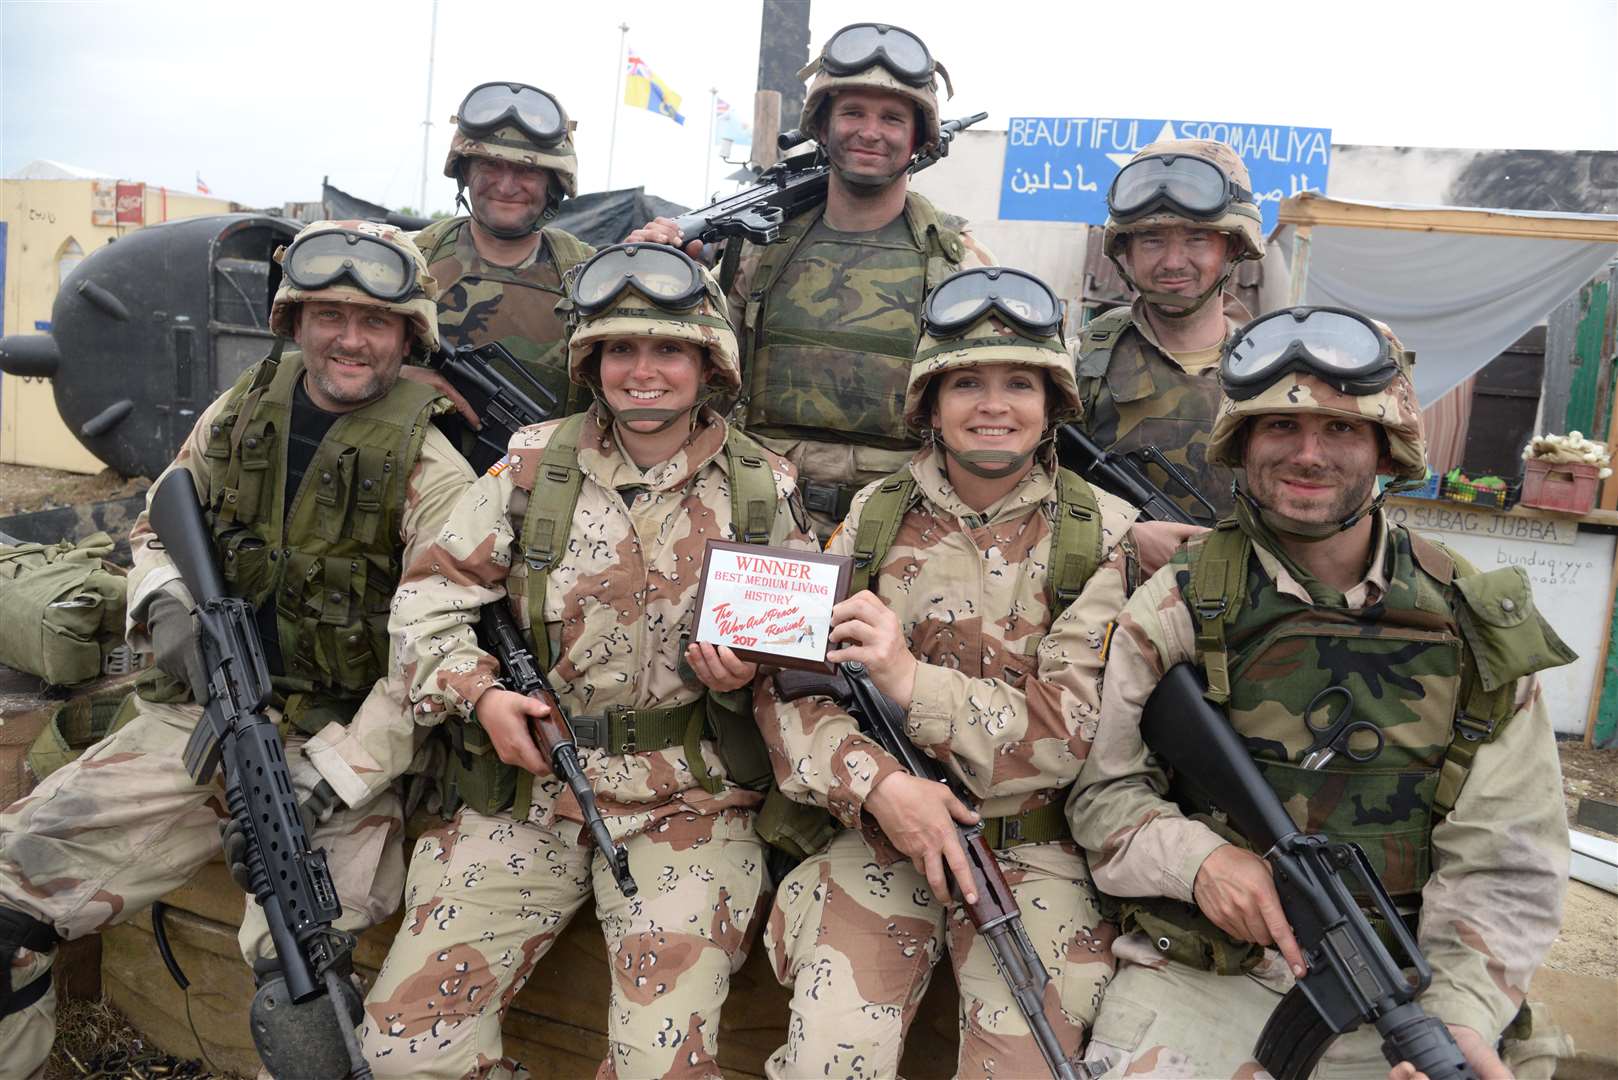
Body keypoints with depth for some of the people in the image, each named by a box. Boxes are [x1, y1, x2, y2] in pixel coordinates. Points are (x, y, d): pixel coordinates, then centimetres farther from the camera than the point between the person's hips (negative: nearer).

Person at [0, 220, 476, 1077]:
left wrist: (327, 780, -19)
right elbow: (157, 528, 19)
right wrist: (167, 608, -3)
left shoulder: (430, 470, -11)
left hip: (335, 748, -5)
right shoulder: (241, 412, 6)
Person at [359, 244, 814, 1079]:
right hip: (528, 798, 2)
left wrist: (749, 668, -11)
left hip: (686, 809, -1)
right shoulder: (535, 466, 2)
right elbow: (428, 600, 5)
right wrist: (477, 694, -10)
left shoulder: (762, 490, 1)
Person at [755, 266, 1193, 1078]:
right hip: (881, 839, 1)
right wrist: (880, 783, -18)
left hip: (1034, 854, 0)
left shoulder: (1102, 536, -3)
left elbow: (1079, 730, -11)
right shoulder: (874, 515, 2)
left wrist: (911, 681, -21)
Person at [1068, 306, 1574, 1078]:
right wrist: (1199, 856, -18)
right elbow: (1103, 792, 0)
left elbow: (1505, 865, 1)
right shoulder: (1175, 609, -4)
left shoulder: (1478, 629, 2)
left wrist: (1458, 1012, -13)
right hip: (1199, 978, -2)